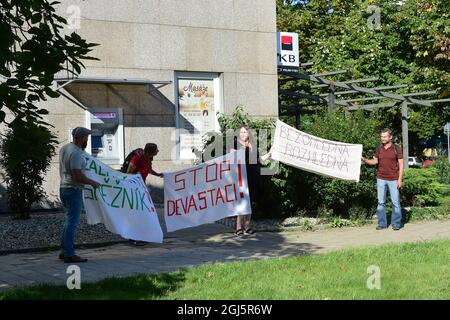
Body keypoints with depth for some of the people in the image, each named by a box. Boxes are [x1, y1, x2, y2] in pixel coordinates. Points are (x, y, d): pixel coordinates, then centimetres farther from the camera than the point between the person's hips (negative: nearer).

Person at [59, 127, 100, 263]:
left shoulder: (64, 148, 10)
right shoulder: (75, 153, -20)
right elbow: (78, 176, -24)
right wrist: (93, 183, -11)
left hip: (64, 188, 10)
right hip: (73, 190, -10)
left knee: (70, 221, 16)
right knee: (72, 222, -5)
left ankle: (64, 251, 20)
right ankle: (69, 254, -3)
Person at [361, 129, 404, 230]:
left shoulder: (397, 148, -3)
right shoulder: (379, 149, 7)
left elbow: (401, 164, -4)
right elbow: (375, 161, 13)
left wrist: (400, 179, -10)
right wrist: (365, 160, -5)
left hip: (393, 179, -3)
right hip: (381, 179, 3)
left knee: (395, 202, -1)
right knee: (381, 202, 4)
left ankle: (396, 223, 7)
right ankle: (382, 223, 9)